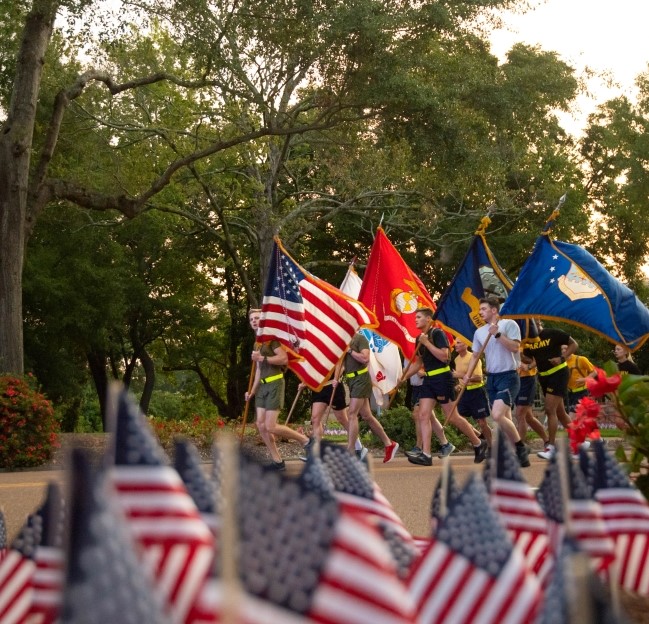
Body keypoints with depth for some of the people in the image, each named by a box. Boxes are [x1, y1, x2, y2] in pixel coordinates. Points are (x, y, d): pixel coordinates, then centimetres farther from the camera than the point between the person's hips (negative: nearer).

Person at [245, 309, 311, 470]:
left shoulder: (271, 337, -7)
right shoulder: (257, 343, 20)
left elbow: (284, 358, -17)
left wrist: (263, 358, -18)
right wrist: (252, 391, 19)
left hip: (275, 384, -9)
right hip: (262, 386, 9)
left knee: (270, 426, -14)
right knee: (261, 425, 1)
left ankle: (306, 441, 2)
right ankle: (277, 461, 7)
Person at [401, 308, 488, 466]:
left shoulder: (437, 334, -10)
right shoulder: (420, 338, 14)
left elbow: (444, 356, -21)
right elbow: (418, 362, 23)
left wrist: (426, 342, -20)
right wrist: (405, 376, 11)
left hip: (442, 378, -8)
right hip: (429, 380, 8)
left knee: (452, 417, -4)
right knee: (424, 415, -4)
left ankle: (479, 444, 13)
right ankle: (426, 455, -6)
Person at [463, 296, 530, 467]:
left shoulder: (509, 324, -6)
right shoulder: (479, 332, 11)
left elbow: (515, 347, -16)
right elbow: (475, 356, 15)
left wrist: (497, 334, -19)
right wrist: (468, 374, 2)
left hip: (508, 376, -7)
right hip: (491, 378, 7)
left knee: (497, 415, -22)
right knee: (504, 418, 7)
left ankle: (521, 447, -5)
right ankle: (520, 452, 15)